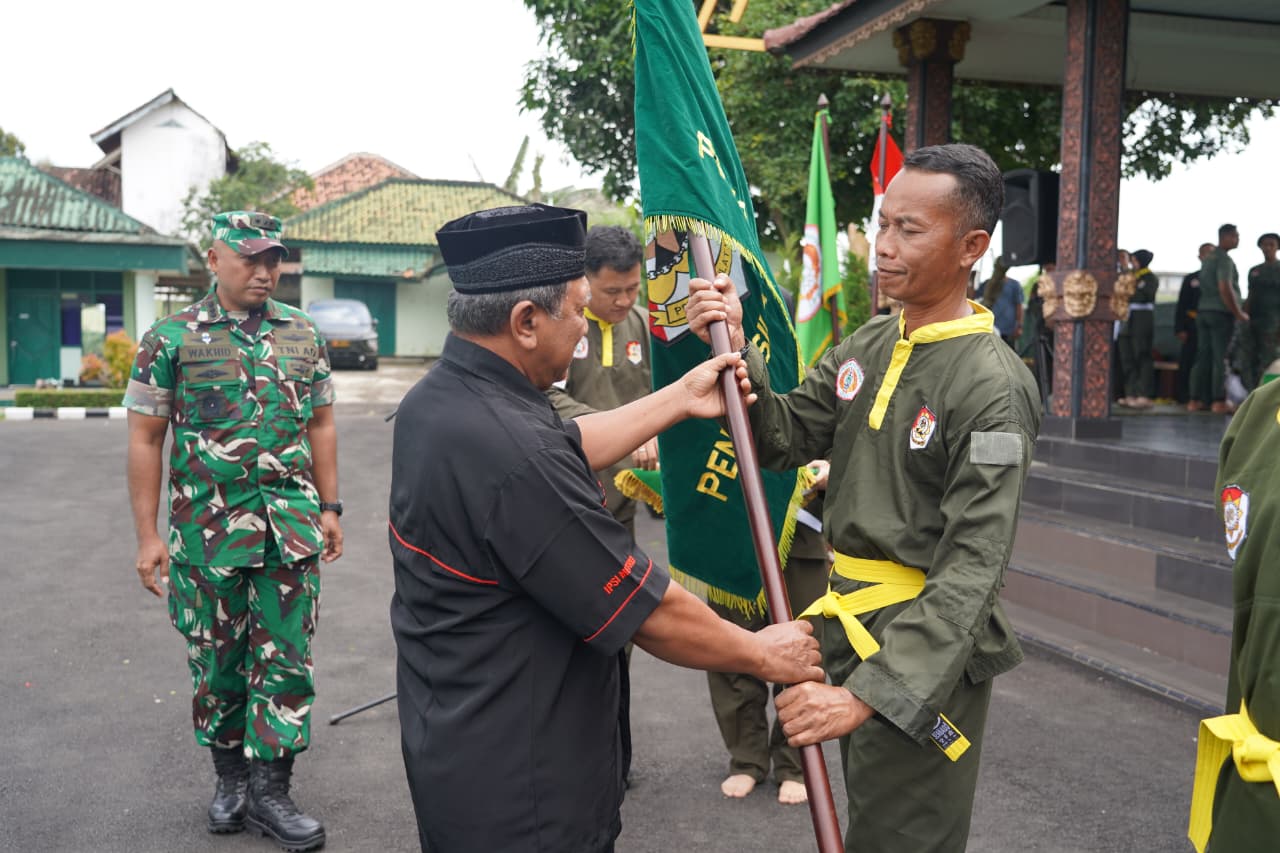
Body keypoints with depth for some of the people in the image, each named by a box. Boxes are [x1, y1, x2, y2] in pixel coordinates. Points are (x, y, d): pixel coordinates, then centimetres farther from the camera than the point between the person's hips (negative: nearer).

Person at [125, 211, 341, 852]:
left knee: (287, 660, 3)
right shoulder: (171, 338, -3)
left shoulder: (302, 335, 6)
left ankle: (269, 789, 16)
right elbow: (145, 439, -2)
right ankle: (229, 775, 31)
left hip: (291, 530, 2)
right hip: (207, 531, -2)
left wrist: (329, 508, 8)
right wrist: (148, 535, -5)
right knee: (216, 661, 11)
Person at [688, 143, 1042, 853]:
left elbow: (971, 569, -25)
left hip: (926, 648, -7)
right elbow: (785, 439, 5)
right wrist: (736, 354, -11)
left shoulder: (993, 386, -20)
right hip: (849, 623, 7)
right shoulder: (866, 346, 3)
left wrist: (869, 692, -31)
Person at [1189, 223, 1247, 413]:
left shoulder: (1208, 258, 17)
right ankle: (1219, 401, -1)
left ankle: (1195, 400, 7)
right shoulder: (1224, 259, -11)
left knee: (1203, 357, 7)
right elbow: (1225, 289, -19)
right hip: (1221, 313, -8)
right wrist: (1239, 313, -12)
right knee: (1220, 358, -4)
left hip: (1203, 311, 8)